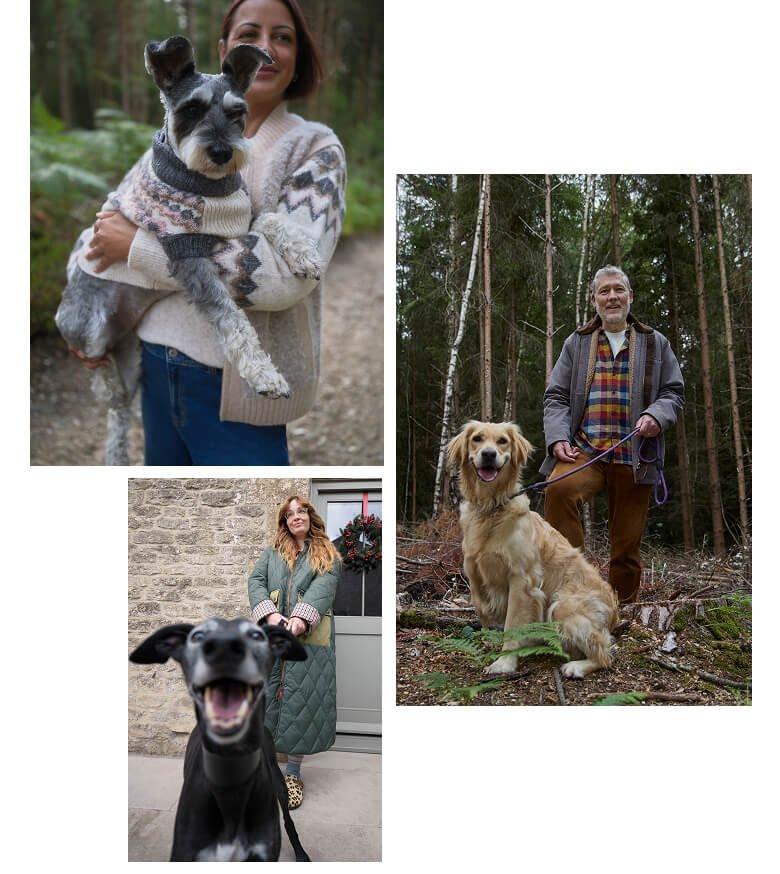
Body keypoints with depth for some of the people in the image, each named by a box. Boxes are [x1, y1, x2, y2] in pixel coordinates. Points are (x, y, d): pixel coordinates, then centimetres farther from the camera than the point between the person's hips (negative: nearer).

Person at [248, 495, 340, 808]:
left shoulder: (328, 556, 9)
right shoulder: (271, 553, 17)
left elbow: (324, 588, -7)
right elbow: (255, 582, 2)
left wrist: (301, 618, -25)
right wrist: (270, 614, -18)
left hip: (309, 637, -2)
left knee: (301, 700, -1)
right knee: (267, 696, 2)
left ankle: (293, 773, 8)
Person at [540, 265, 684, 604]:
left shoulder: (655, 343, 15)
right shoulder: (576, 343, 14)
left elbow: (673, 392, 14)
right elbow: (555, 396, 10)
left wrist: (656, 415, -10)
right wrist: (558, 438, -9)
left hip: (635, 457, 1)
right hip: (584, 449, -1)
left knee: (627, 546, 4)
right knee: (559, 488, -34)